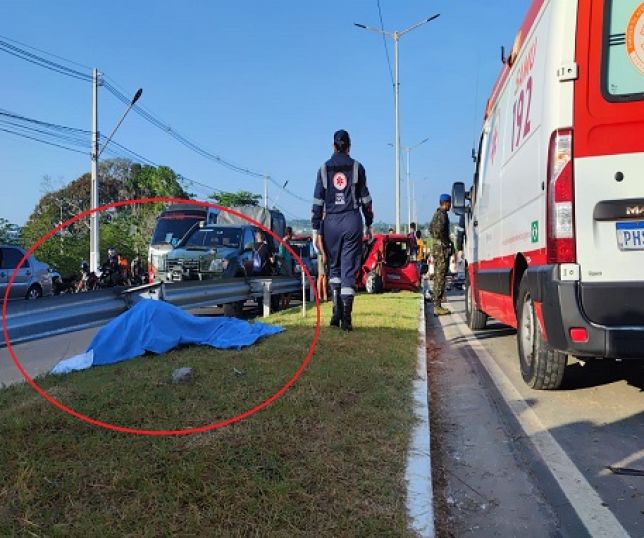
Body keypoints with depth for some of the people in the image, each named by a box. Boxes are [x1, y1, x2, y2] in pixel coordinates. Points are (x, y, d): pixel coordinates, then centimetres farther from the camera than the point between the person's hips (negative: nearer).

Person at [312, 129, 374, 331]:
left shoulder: (324, 169, 5)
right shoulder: (357, 167, 4)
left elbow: (318, 201, 2)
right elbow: (365, 199, 6)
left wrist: (316, 229, 4)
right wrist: (369, 224, 15)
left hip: (331, 222, 1)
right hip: (352, 220, -1)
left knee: (334, 266, 17)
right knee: (349, 269, 1)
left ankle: (336, 312, 7)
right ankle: (346, 318, -1)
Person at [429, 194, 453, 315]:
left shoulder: (436, 213, 17)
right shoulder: (442, 214, -14)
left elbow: (431, 228, 29)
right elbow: (440, 230, -26)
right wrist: (447, 242, -15)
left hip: (436, 247, 10)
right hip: (442, 248, -10)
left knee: (437, 277, 14)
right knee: (441, 277, -10)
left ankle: (437, 304, 21)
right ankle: (438, 306, -10)